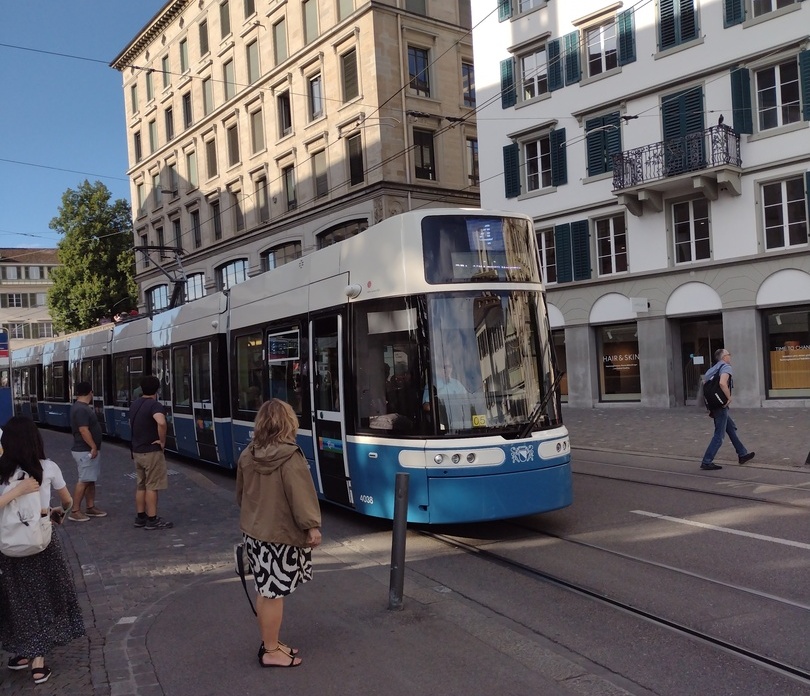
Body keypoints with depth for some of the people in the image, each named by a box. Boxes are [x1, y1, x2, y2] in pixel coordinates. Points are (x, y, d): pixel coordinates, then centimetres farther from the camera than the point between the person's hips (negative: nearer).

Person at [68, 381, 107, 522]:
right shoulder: (81, 409, -20)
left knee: (91, 480, 14)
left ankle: (90, 508, 21)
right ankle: (75, 511, -3)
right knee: (83, 481, -7)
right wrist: (94, 447, -22)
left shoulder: (83, 407, 12)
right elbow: (84, 430, -25)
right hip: (86, 451, -10)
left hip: (88, 450, 10)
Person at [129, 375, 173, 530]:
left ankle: (140, 517, 22)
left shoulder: (135, 404, 9)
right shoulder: (155, 405, -18)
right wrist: (162, 441, -23)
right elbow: (161, 422, -37)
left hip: (137, 450, 8)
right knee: (152, 486, -2)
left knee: (140, 485, 15)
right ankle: (152, 520, 2)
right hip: (151, 451, -8)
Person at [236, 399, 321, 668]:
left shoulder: (247, 455, 3)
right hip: (281, 534, -7)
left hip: (254, 532, 7)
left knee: (265, 590, 17)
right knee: (274, 593, 3)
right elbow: (301, 495, -20)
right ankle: (271, 652, 13)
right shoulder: (290, 457, -19)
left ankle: (269, 643, 29)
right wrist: (312, 526, -12)